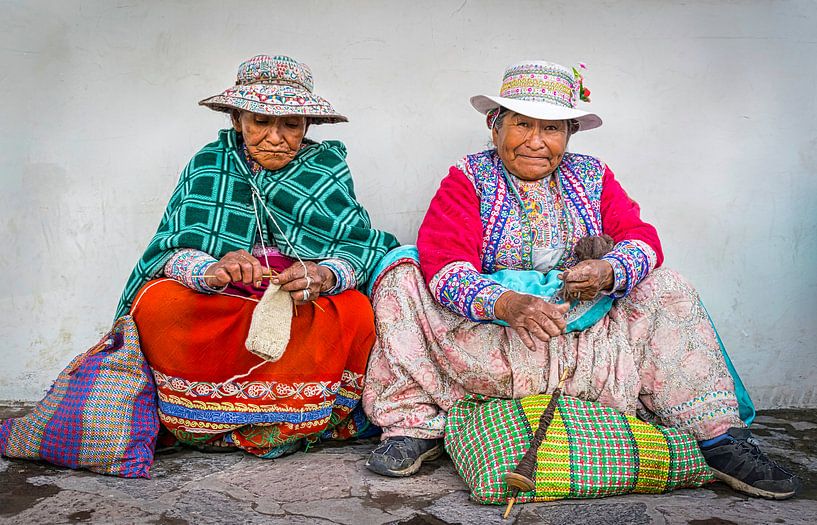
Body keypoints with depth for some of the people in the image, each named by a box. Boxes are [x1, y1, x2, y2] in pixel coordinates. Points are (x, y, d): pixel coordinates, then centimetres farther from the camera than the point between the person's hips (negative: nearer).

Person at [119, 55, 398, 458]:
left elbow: (362, 248, -10)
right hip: (217, 311, 1)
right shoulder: (208, 164, 2)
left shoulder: (328, 167, 1)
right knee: (157, 301, -26)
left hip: (305, 317, 0)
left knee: (356, 312, -30)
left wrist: (325, 275, -34)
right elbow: (171, 248, -10)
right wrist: (210, 271, -34)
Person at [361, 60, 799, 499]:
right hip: (487, 342, -2)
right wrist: (505, 302, -36)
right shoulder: (468, 178, -1)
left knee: (667, 289, -11)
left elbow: (641, 237, -1)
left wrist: (609, 272, -26)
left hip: (585, 340, 3)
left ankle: (719, 439, -11)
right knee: (402, 279, -22)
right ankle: (415, 427, -18)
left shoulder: (591, 176, 10)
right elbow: (443, 261, -16)